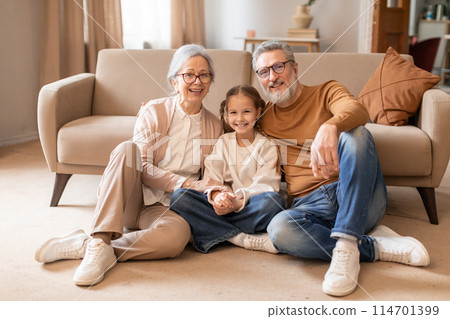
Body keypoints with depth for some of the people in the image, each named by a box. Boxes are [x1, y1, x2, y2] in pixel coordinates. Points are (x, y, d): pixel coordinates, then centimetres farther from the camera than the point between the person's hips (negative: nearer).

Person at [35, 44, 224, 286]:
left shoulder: (214, 126, 7)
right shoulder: (154, 111, -3)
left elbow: (209, 177, 17)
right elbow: (143, 168, -10)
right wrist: (188, 184, -22)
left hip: (164, 209, 2)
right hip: (132, 199, -1)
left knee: (178, 234, -36)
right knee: (127, 149, -33)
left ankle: (83, 245, -25)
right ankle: (100, 241, -39)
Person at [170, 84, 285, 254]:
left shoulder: (266, 146, 5)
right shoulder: (223, 142, 14)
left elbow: (265, 184, -7)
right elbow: (211, 177, 4)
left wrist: (238, 202, -25)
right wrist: (216, 195, -21)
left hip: (251, 208, -3)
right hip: (222, 207, 3)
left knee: (274, 200, -36)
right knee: (179, 196, -23)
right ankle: (247, 240, -31)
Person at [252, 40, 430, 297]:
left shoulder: (326, 92, 8)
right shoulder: (264, 118, 18)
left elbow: (358, 111, -15)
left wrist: (330, 127, -41)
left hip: (360, 200, -1)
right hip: (309, 206, 2)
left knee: (355, 133, -29)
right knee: (279, 229, -33)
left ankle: (346, 246, -36)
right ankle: (375, 247, -18)